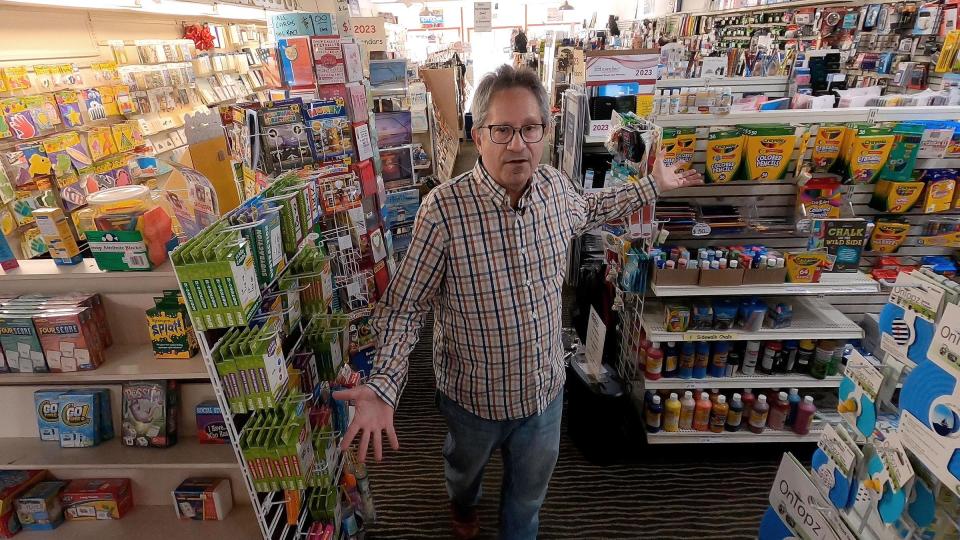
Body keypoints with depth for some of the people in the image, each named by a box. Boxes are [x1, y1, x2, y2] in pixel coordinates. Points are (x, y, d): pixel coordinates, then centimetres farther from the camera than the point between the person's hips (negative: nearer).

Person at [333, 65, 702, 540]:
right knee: (465, 467, 32)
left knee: (531, 485, 26)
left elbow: (586, 210, 14)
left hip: (545, 386, 3)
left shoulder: (554, 186, -12)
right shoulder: (443, 209, -28)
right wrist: (382, 388, -33)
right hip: (474, 394, -2)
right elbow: (405, 307, -21)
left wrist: (653, 187, 17)